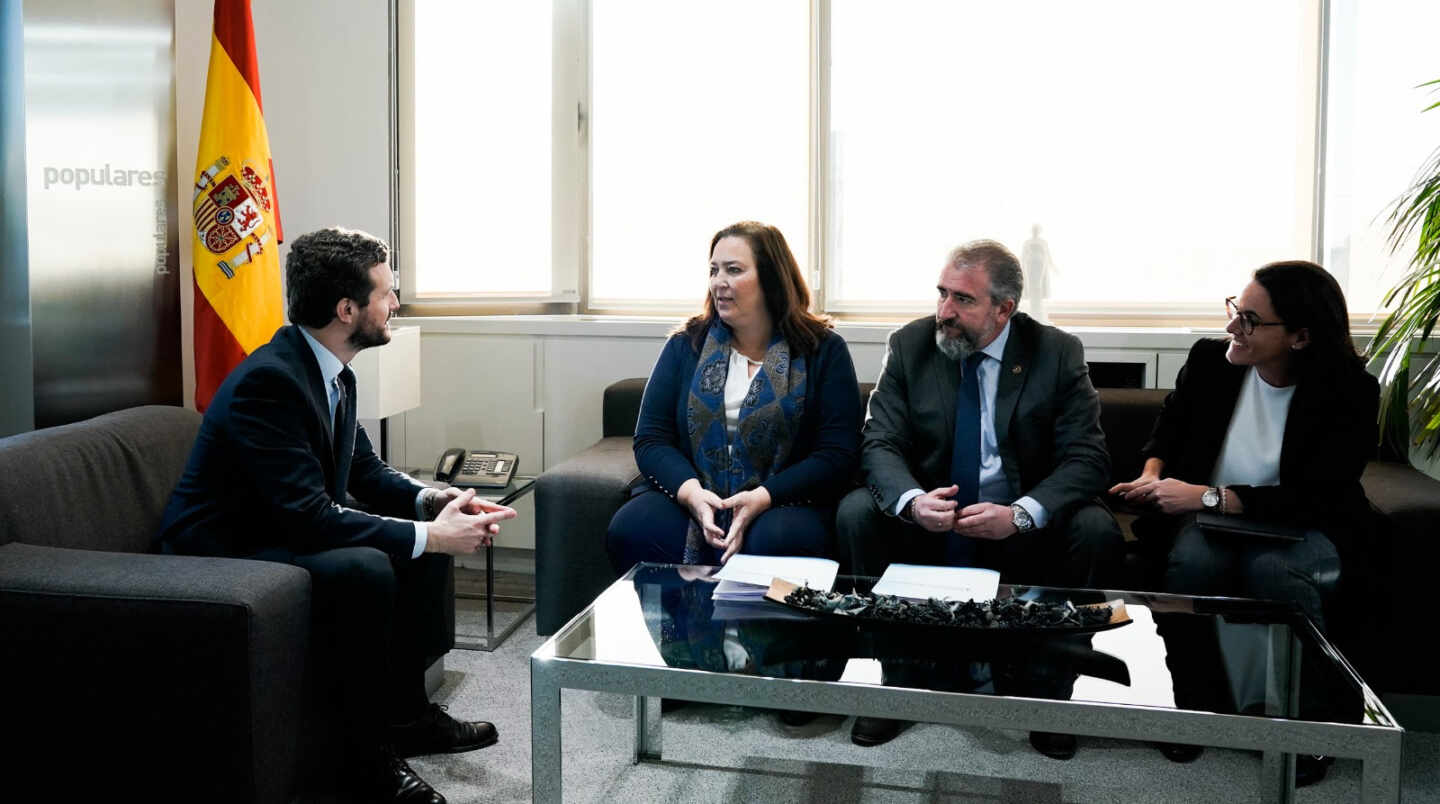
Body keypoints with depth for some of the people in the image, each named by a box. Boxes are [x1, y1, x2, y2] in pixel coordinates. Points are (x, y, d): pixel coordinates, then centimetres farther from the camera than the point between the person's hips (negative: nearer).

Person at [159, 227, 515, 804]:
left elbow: (366, 469, 12)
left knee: (430, 539, 4)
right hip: (223, 558, -10)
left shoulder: (332, 372, 2)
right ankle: (372, 755, -15)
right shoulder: (269, 379, -27)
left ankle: (406, 708, 13)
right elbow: (309, 515, -31)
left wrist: (432, 502, -7)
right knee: (366, 569, -32)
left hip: (282, 538, 10)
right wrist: (428, 536, -28)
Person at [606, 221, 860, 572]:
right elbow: (650, 440, 5)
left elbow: (837, 454, -4)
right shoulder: (686, 345, 11)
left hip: (782, 501, -2)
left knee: (777, 542, -37)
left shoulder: (823, 350, 3)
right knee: (628, 531, -29)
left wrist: (762, 497, -19)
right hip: (688, 499, 2)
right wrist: (691, 491, -16)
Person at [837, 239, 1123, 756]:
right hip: (928, 519, 1)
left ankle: (1050, 688, -9)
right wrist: (911, 500, -31)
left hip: (1025, 527, -1)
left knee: (1096, 531, -28)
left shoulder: (1057, 354, -6)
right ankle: (900, 676, -10)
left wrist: (1020, 514, -31)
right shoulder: (909, 346, -3)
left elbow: (1086, 458, -12)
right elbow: (880, 444, -8)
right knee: (856, 513, -24)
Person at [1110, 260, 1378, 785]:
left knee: (1273, 569, -36)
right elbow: (1166, 435, 13)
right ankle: (1192, 708, -13)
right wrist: (1152, 475, -10)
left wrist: (1207, 496, -25)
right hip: (1211, 518, 2)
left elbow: (1316, 497, -20)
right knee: (1192, 562, -32)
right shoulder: (1208, 360, -5)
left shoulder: (1350, 392, -14)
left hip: (1304, 526, -2)